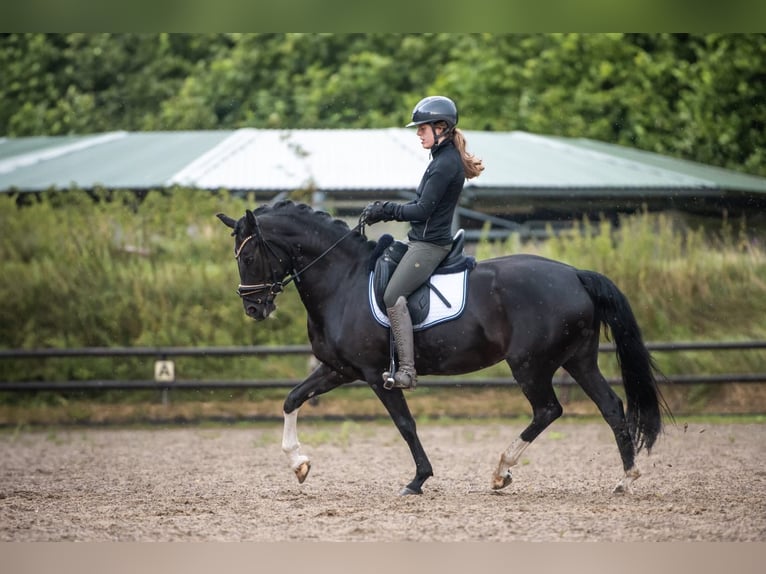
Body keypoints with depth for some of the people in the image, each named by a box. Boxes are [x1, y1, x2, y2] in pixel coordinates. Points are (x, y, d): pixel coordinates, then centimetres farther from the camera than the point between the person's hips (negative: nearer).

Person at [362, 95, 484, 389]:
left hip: (428, 243, -11)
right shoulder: (446, 159, 15)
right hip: (424, 240, 11)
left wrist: (385, 210, -9)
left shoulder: (445, 164, -17)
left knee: (393, 296, -18)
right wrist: (385, 210, 9)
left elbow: (421, 210, -20)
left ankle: (407, 370, -22)